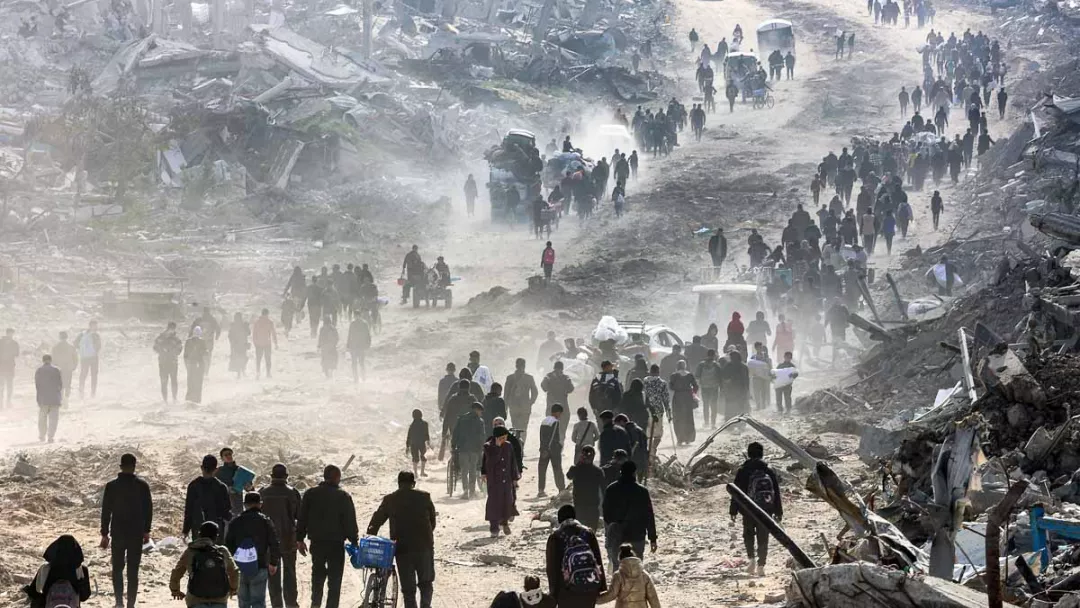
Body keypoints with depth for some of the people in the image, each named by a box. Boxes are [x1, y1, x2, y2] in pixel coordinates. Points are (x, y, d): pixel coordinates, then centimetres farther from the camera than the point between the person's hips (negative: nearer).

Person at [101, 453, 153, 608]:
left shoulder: (111, 486, -5)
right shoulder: (142, 486, -5)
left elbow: (106, 511, -3)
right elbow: (148, 509, 1)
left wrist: (104, 534, 4)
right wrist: (146, 531, 11)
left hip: (117, 533, 0)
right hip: (136, 533, 0)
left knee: (117, 568, 11)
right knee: (133, 570, 5)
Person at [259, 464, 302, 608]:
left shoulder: (263, 492, -5)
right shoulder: (292, 492, -11)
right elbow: (299, 515, -7)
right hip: (288, 538, -1)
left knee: (273, 573, 8)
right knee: (289, 570, 12)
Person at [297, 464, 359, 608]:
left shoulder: (310, 494, 3)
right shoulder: (343, 496, -7)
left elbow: (302, 518, 6)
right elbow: (350, 521, -7)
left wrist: (300, 539, 12)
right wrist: (354, 541, 1)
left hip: (317, 542, 3)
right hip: (336, 543, -3)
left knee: (318, 574, 19)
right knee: (335, 579, 3)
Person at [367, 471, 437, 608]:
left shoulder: (389, 500, 2)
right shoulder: (424, 497, 0)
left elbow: (376, 520, 3)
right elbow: (432, 521, 6)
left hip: (402, 549, 0)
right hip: (424, 546, 0)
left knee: (408, 587, 7)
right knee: (426, 582, 15)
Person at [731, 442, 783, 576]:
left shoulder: (742, 472, -3)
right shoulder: (770, 472, 5)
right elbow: (777, 493, 8)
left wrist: (733, 511, 1)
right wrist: (778, 512, 15)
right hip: (766, 510, 1)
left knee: (749, 535, 16)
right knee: (763, 538, 5)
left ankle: (751, 558, -3)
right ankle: (761, 566, 0)